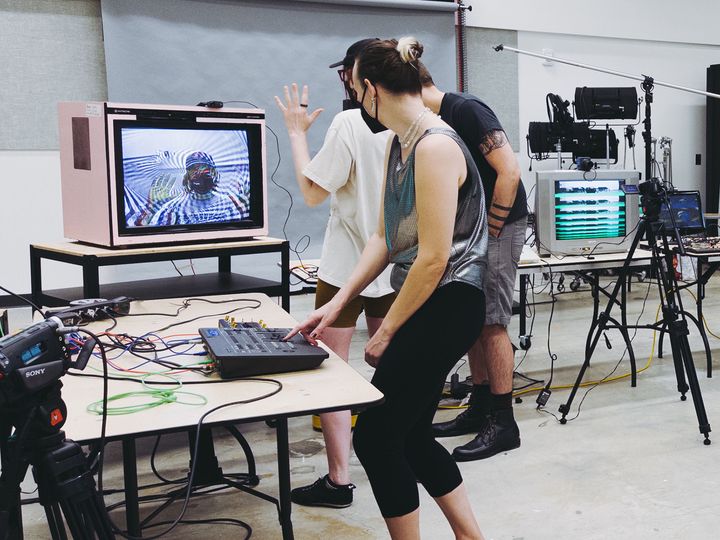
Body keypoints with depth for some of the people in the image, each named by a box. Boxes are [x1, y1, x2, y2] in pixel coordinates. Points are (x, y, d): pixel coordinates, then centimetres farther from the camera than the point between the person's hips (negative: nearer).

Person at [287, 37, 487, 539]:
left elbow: (433, 258, -21)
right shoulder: (400, 144, 12)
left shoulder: (435, 145, -19)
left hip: (445, 306, -9)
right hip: (422, 301, 9)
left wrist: (386, 331, -12)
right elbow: (385, 239, 13)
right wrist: (337, 303, 6)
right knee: (409, 435, 15)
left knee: (375, 435, -1)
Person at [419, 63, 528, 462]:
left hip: (498, 227, -9)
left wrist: (491, 231, -17)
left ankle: (503, 423, -1)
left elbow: (509, 170, -21)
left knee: (491, 323, -8)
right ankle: (480, 407, 22)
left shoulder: (467, 110, -16)